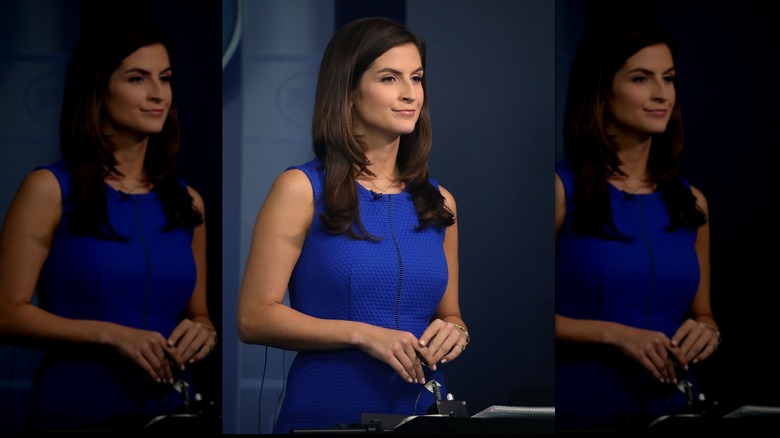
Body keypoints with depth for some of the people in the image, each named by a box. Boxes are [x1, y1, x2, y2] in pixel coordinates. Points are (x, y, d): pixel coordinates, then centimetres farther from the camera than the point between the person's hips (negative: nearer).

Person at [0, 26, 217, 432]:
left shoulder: (186, 201, 7)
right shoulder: (50, 189, -6)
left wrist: (202, 331, -6)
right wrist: (110, 335, -19)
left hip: (170, 407, 4)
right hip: (76, 410, -4)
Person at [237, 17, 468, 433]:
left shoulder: (439, 203, 12)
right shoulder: (302, 189, -1)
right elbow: (254, 317, -7)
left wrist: (455, 333, -1)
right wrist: (361, 334, -15)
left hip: (422, 412, 6)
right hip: (324, 415, -6)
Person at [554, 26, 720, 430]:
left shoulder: (691, 203, 7)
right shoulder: (563, 189, -8)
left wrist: (706, 333, -4)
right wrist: (613, 335, -19)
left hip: (671, 407, 5)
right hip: (579, 409, -4)